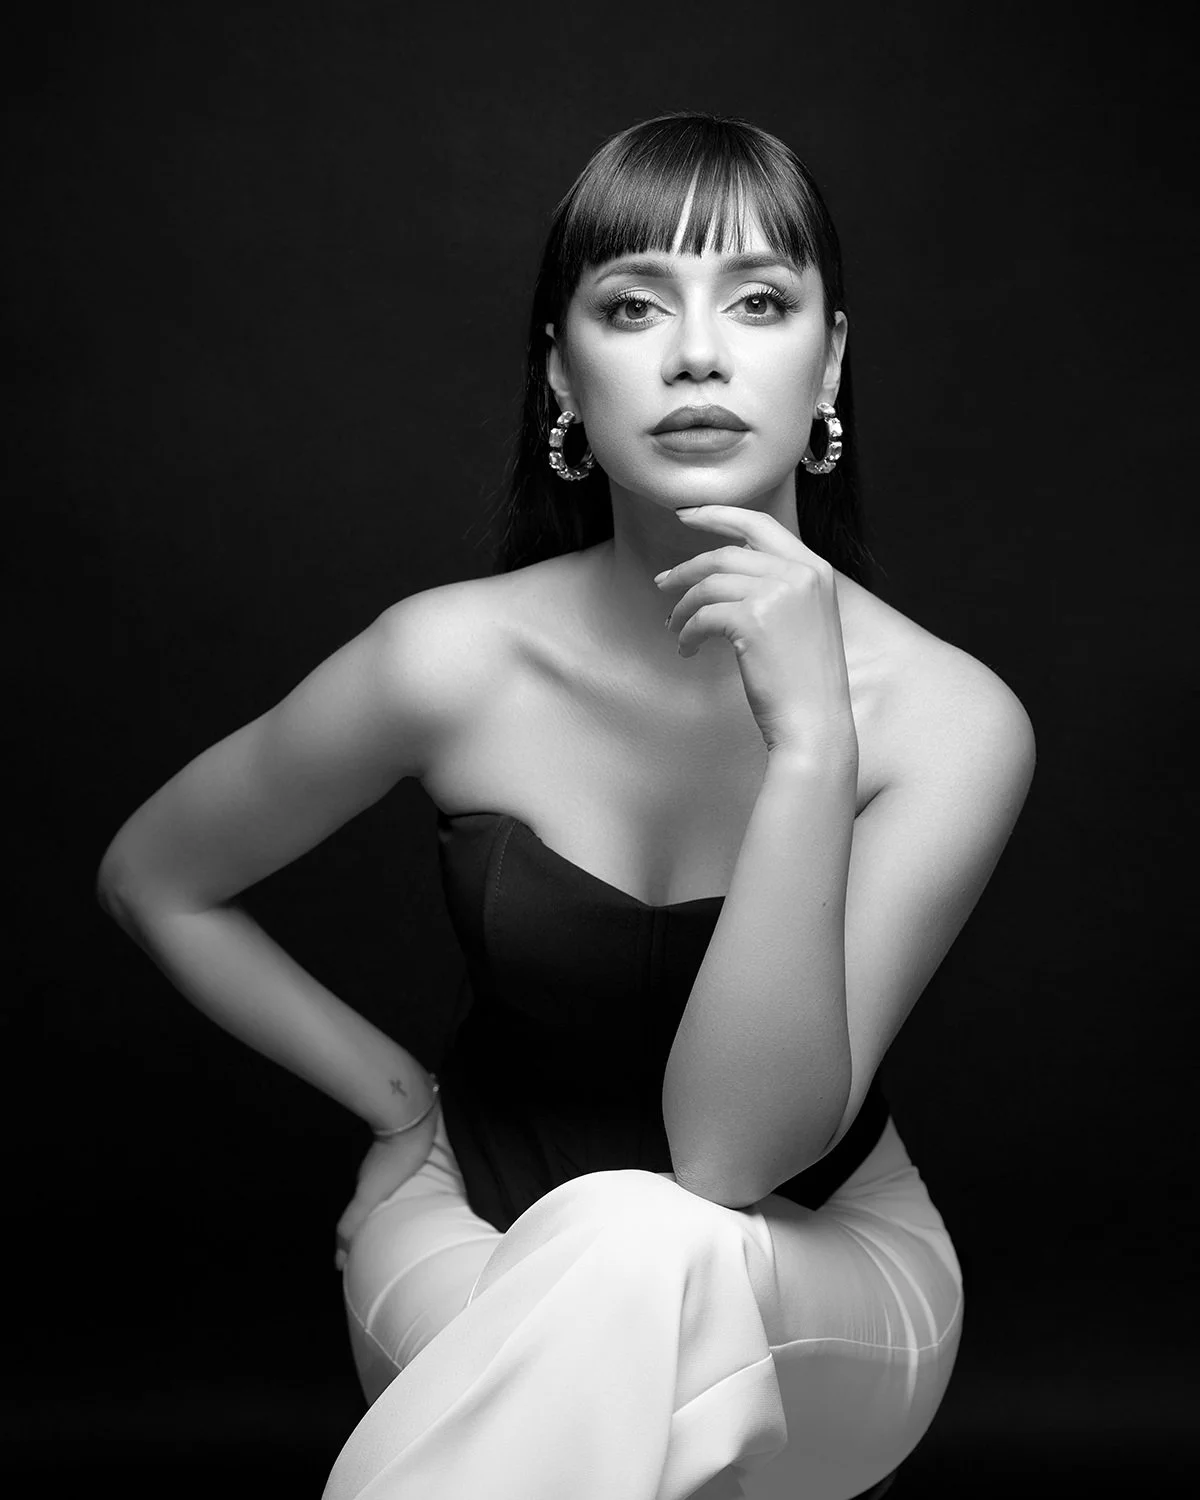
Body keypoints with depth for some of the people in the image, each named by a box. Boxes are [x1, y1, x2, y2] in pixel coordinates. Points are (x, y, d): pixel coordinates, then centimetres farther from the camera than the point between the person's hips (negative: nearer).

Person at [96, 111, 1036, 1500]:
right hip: (473, 1227, 1)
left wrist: (810, 742, -33)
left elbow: (731, 1149, -25)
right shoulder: (456, 660, -17)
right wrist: (396, 1097, -1)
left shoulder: (949, 721, -19)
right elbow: (151, 880, 0)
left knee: (657, 1255, -36)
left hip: (820, 1276, 0)